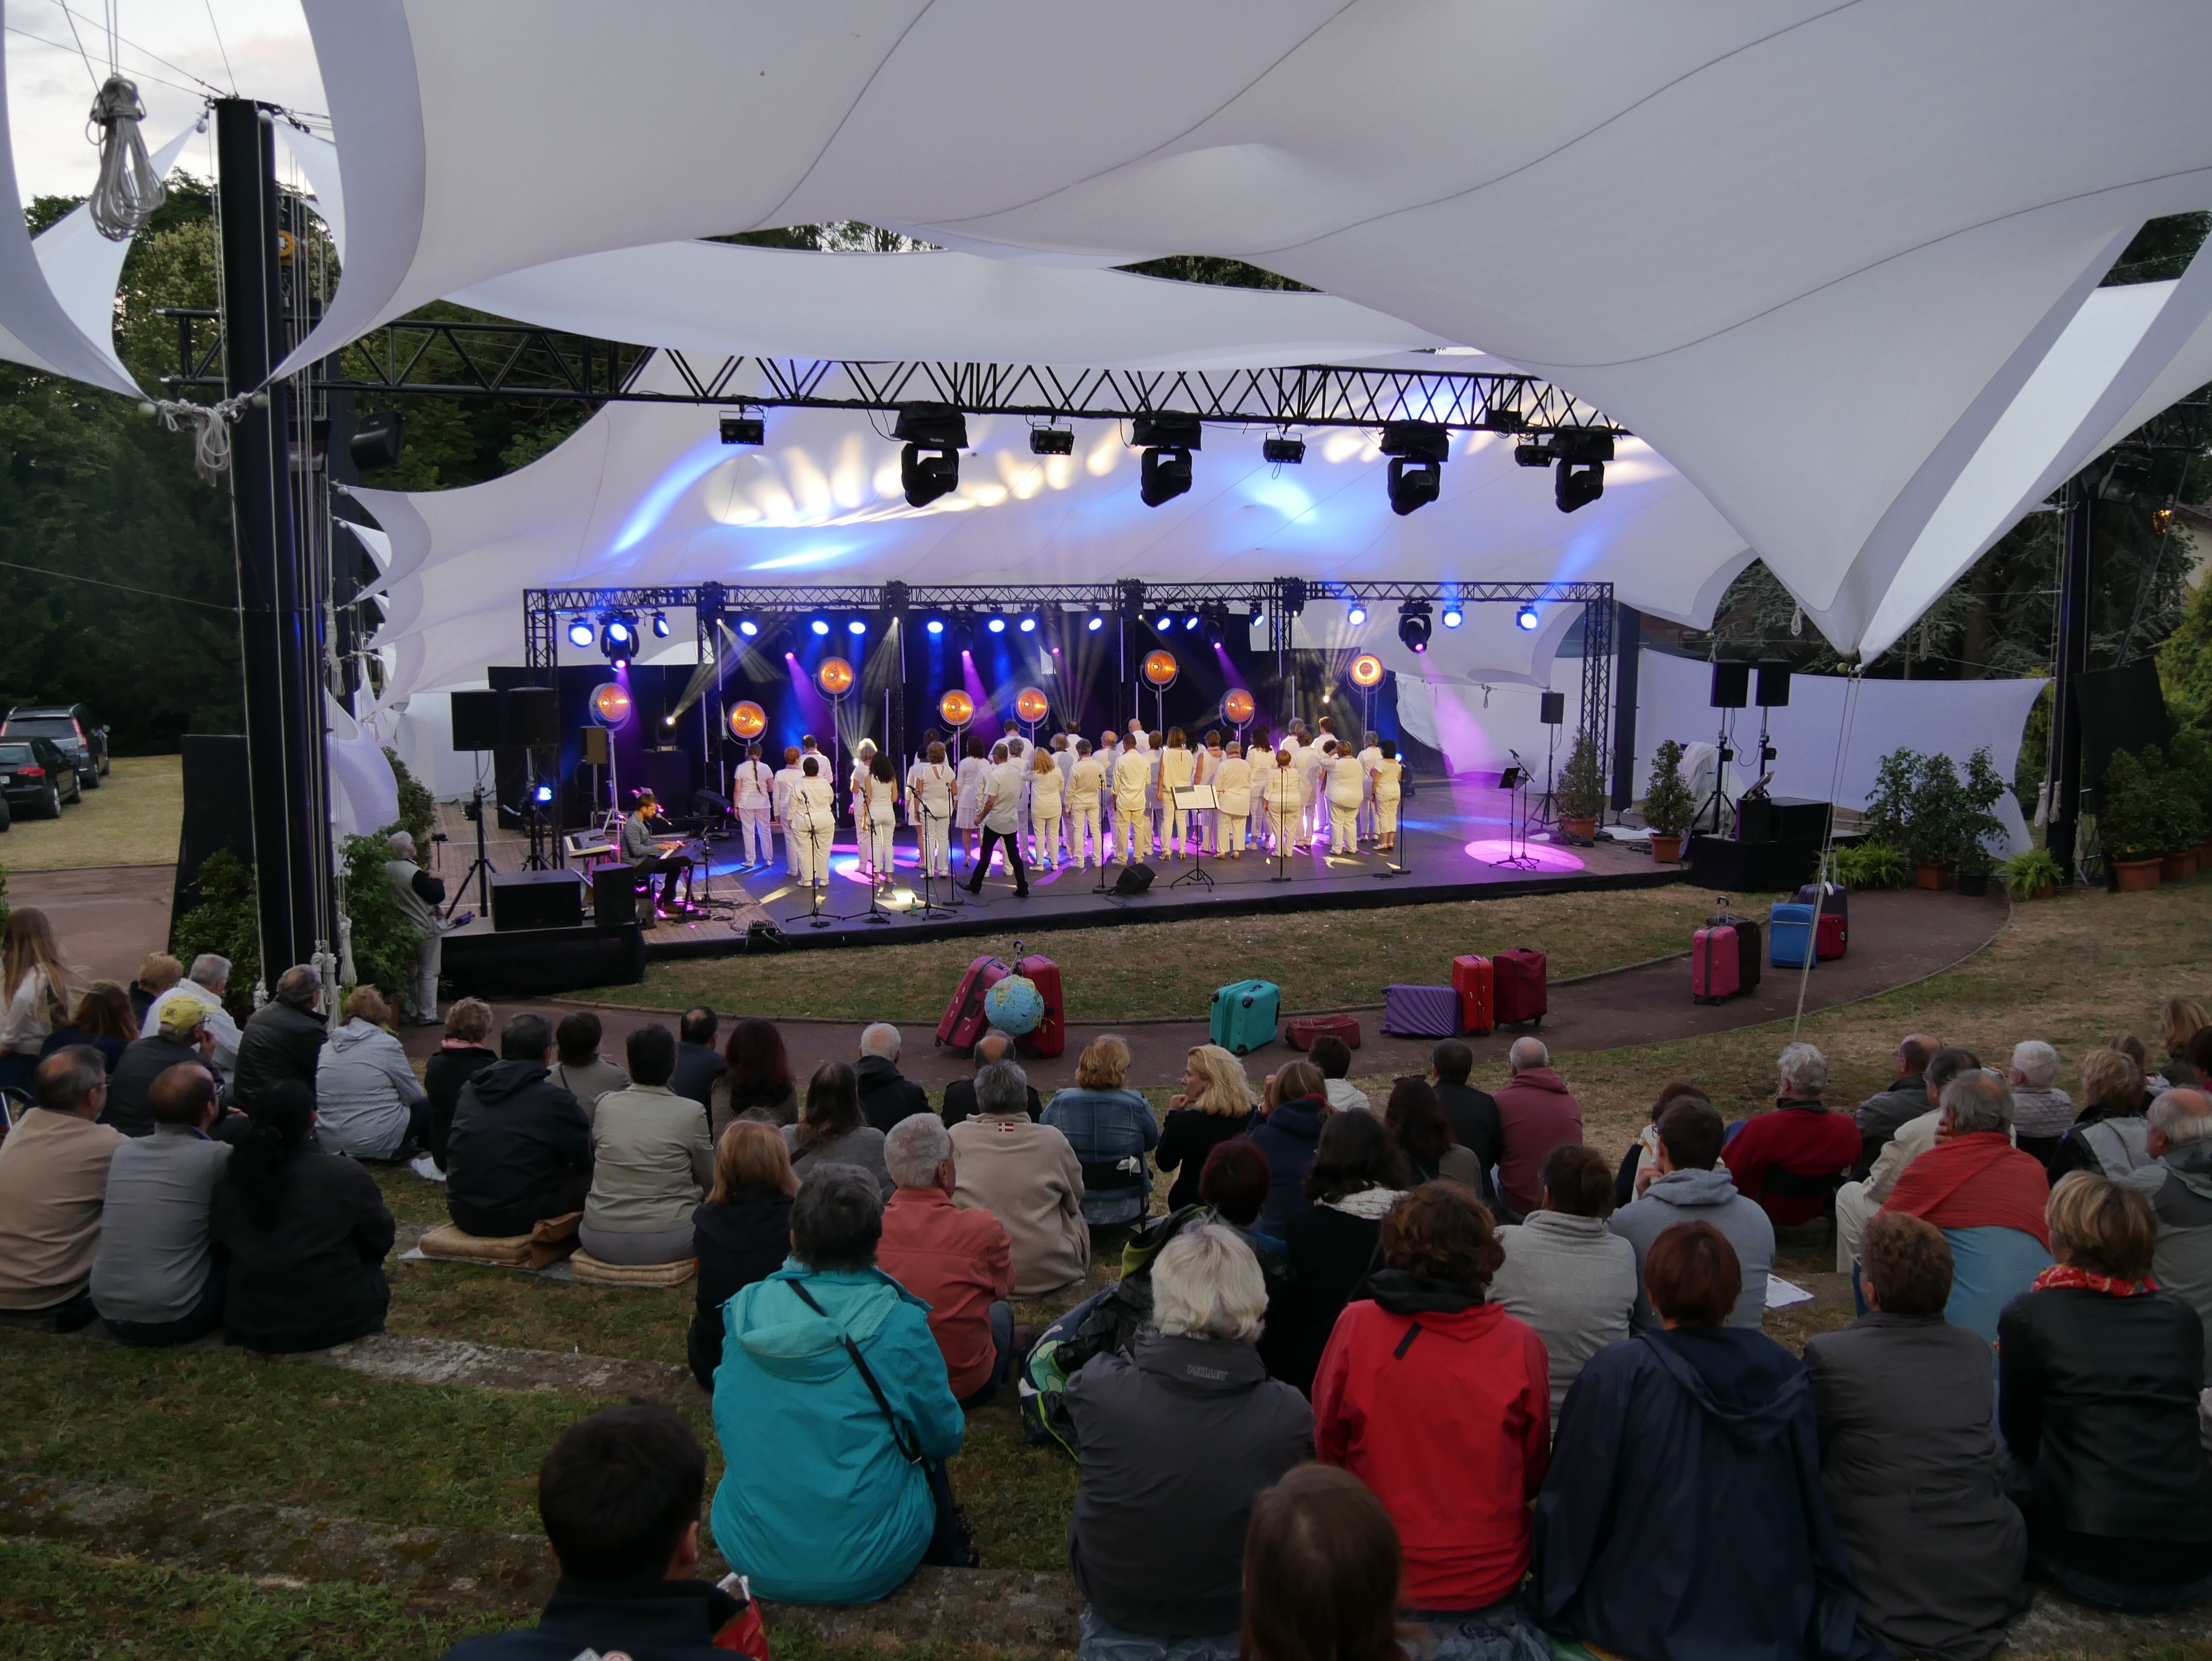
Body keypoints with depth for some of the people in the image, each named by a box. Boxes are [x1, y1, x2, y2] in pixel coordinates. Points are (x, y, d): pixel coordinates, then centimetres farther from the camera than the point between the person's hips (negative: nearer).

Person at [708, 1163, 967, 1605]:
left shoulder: (745, 1310, -8)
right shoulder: (899, 1325, -19)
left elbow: (727, 1425, 8)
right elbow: (945, 1440, -4)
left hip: (751, 1558, 3)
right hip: (864, 1570, -3)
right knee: (926, 1458, 27)